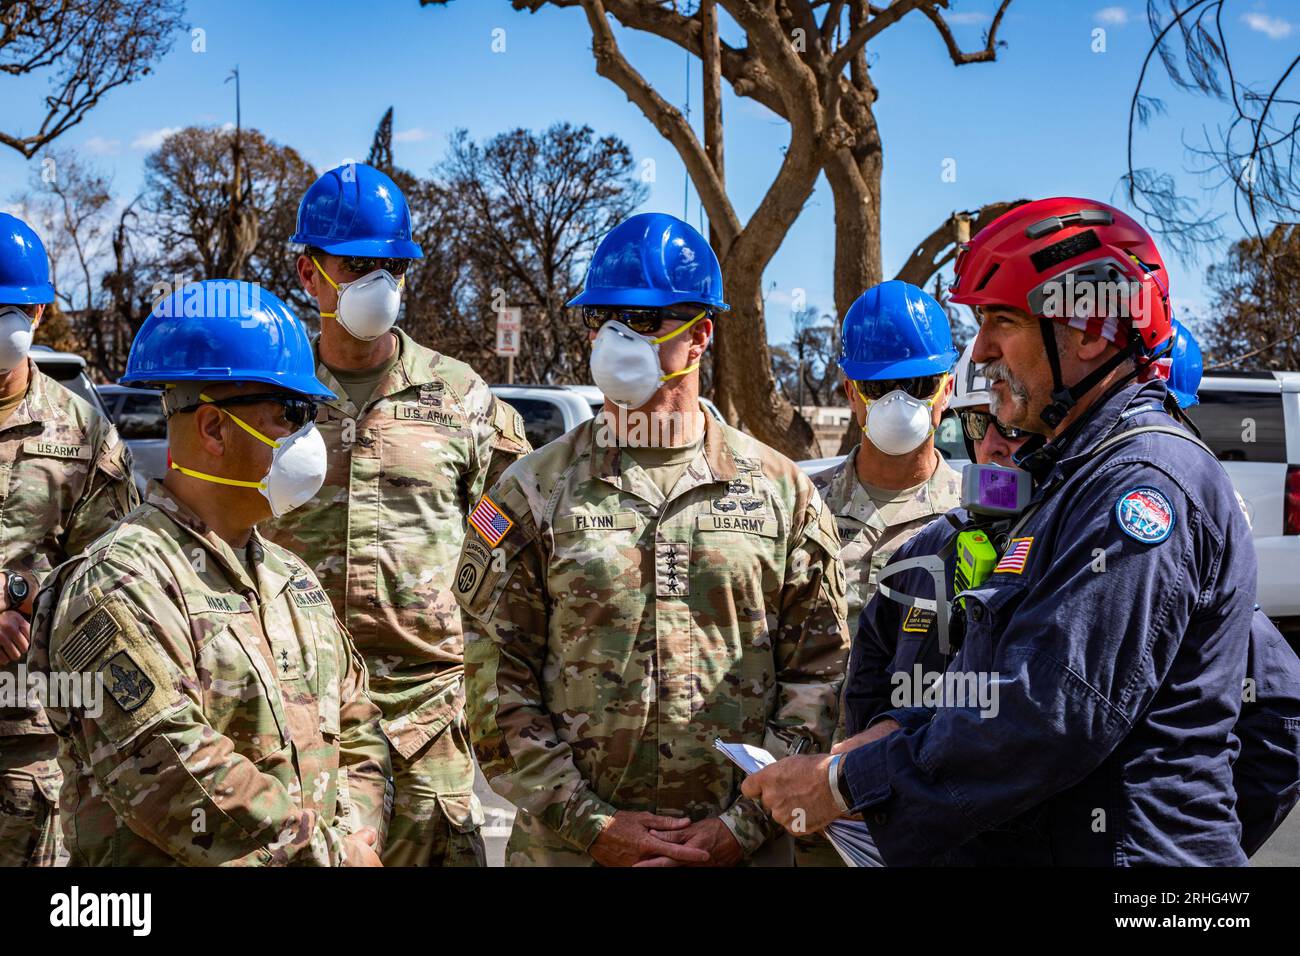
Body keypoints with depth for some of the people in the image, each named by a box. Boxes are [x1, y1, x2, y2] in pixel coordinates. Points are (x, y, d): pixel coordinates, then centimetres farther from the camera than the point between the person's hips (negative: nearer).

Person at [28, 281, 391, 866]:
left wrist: (358, 832, 4)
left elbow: (355, 729, 22)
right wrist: (330, 853, -12)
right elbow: (167, 774, -16)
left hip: (322, 847, 6)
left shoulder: (291, 577, 18)